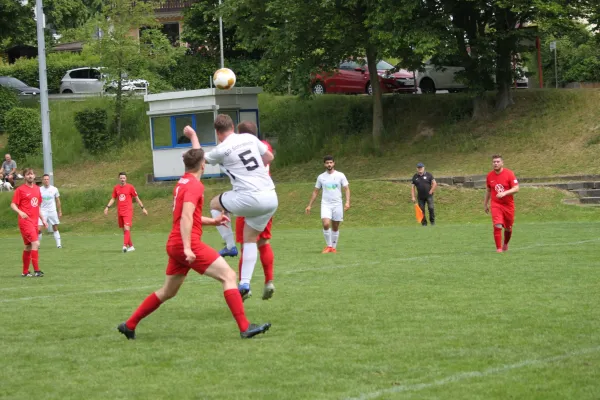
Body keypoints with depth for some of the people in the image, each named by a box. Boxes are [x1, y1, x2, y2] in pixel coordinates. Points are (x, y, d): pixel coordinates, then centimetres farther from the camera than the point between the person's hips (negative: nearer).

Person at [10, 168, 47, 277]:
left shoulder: (37, 189, 15)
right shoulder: (20, 189, -5)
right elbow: (13, 205, -7)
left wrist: (43, 219, 19)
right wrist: (20, 212, -26)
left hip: (34, 222, 7)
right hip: (25, 221, -7)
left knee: (28, 246, 12)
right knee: (35, 243, -18)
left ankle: (25, 272, 21)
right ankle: (36, 270, -18)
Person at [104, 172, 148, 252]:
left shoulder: (130, 187, -1)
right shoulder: (116, 188, 10)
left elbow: (136, 198, 5)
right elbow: (113, 199, 17)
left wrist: (143, 208, 5)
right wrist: (107, 207, 4)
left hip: (128, 211, -5)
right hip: (120, 211, 5)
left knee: (126, 228, -19)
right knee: (124, 230, 9)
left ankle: (125, 246, -28)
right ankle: (131, 246, 20)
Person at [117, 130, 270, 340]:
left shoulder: (181, 183, 18)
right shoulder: (195, 185, -11)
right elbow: (186, 217, -22)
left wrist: (212, 221, 23)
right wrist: (187, 248, -28)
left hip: (174, 244, 9)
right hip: (189, 243, -9)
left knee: (168, 292, 20)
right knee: (229, 275, -11)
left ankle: (129, 325, 25)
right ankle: (245, 328, -20)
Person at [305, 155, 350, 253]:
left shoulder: (340, 175, 2)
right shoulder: (321, 177, 8)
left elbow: (347, 189, 0)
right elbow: (315, 192, 15)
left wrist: (347, 202, -15)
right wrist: (309, 205, 11)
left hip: (337, 204, 0)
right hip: (325, 204, 0)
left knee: (335, 227, 6)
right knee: (326, 224, -20)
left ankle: (334, 247, 18)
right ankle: (328, 246, -6)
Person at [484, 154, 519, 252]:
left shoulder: (509, 174, -9)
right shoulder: (490, 176, 2)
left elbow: (516, 188, -14)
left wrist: (504, 193, -28)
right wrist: (485, 204, 20)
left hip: (508, 205, -1)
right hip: (496, 205, 1)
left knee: (508, 228, 13)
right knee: (497, 226, -18)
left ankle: (505, 244, 40)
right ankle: (498, 248, -12)